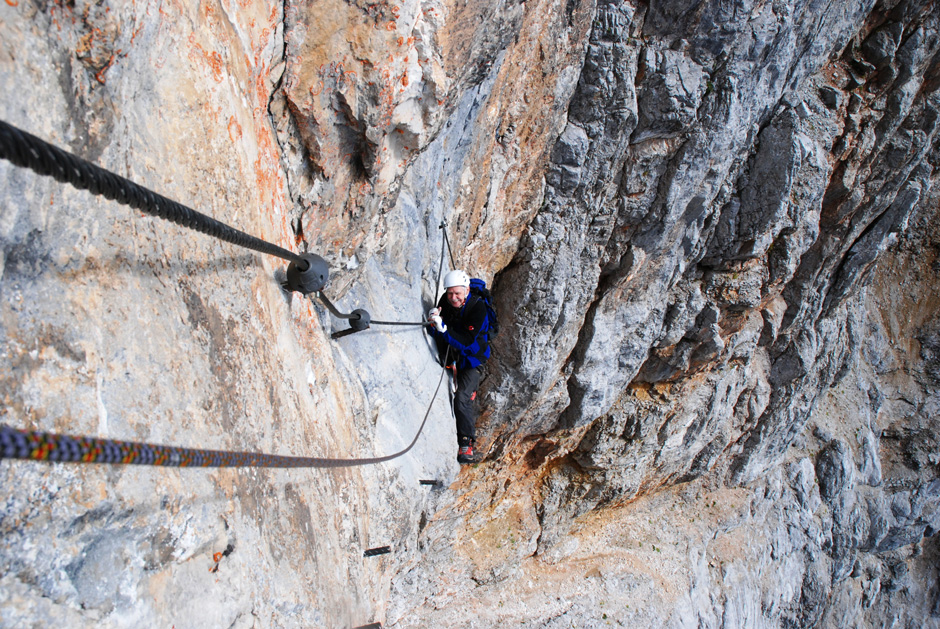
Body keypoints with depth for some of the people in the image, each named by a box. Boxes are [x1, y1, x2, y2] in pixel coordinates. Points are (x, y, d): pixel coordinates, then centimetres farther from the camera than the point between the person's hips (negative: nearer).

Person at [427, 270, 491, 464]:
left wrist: (444, 329, -44)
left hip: (470, 357, -6)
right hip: (449, 355, 6)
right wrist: (433, 323, -29)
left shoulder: (477, 307, -25)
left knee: (462, 398, -18)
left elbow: (467, 341, -32)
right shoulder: (445, 301, -11)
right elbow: (436, 333, -6)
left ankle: (466, 443, -7)